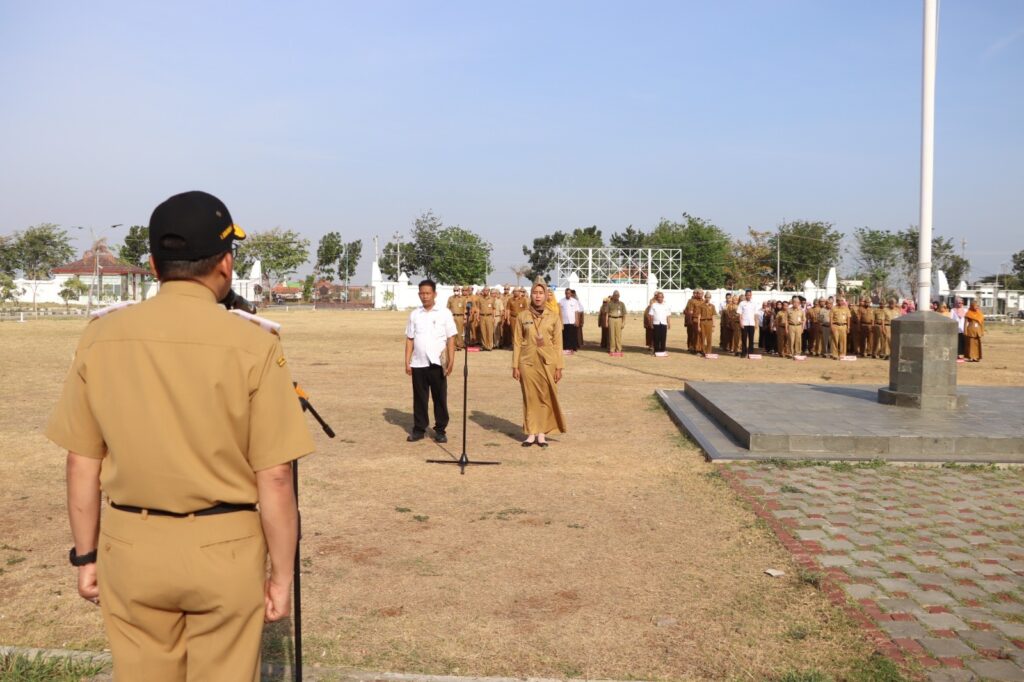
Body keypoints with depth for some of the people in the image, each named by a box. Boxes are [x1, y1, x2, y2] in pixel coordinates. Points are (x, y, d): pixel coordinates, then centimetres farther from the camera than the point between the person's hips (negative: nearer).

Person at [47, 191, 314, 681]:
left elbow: (82, 464, 2)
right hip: (224, 548, -3)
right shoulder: (253, 345, -14)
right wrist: (281, 574, -1)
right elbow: (274, 478, -12)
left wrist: (86, 555, 14)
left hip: (130, 547, 3)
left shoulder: (101, 336, -3)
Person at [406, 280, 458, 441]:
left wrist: (451, 361, -9)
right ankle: (419, 429, 18)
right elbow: (409, 339, 9)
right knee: (419, 398, 8)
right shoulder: (414, 315, 8)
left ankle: (440, 430, 14)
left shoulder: (444, 313, 0)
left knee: (440, 398, 4)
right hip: (418, 364, 2)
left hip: (437, 364, -2)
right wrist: (407, 362, 3)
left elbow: (451, 339, -1)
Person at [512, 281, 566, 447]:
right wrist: (515, 366, 0)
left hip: (547, 362, 0)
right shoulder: (522, 317, 2)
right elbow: (517, 343, 3)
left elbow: (558, 344, 2)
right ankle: (531, 433, 12)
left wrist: (559, 367, -2)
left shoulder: (554, 317, 1)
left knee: (546, 397, 2)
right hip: (528, 362, 0)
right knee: (530, 397, 4)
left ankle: (542, 433, 11)